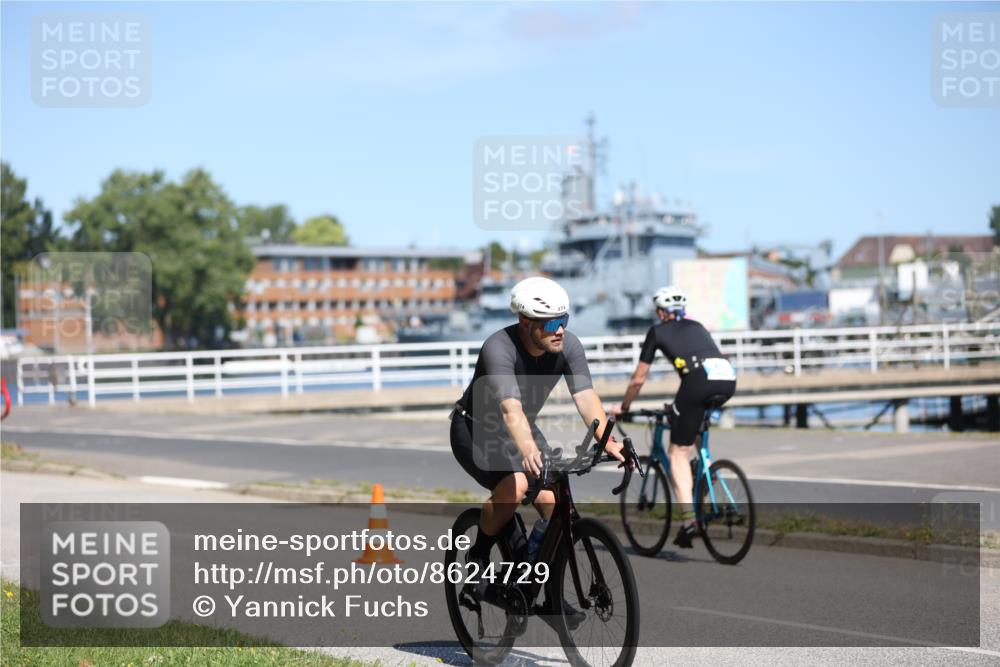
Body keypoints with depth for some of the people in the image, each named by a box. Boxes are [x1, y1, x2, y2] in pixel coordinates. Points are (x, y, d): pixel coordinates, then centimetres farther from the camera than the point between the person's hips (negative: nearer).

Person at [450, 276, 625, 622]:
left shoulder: (568, 346, -16)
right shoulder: (499, 348, -32)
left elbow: (586, 398, -26)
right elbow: (511, 409, -45)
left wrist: (608, 442, -43)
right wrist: (529, 452, -62)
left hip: (523, 430, 5)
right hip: (475, 429, -5)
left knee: (553, 502, -12)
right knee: (516, 484, -32)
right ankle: (480, 556, -6)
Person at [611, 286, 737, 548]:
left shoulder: (657, 331, 20)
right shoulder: (697, 327, 34)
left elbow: (638, 380, 22)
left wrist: (623, 408, 38)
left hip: (698, 380, -5)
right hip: (728, 379, 5)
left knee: (679, 452, 5)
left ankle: (688, 519, -8)